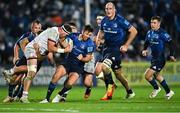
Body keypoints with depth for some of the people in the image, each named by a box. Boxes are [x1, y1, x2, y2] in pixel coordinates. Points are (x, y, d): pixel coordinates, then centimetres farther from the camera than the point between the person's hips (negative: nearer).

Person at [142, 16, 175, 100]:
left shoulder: (162, 33, -18)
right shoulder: (149, 33, 4)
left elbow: (171, 44, -14)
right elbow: (146, 42, 19)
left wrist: (171, 55, -16)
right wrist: (144, 50, 1)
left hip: (160, 59, -8)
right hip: (153, 58, 8)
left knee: (147, 76, -11)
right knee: (156, 76, 23)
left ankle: (156, 88, 17)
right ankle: (168, 92, 39)